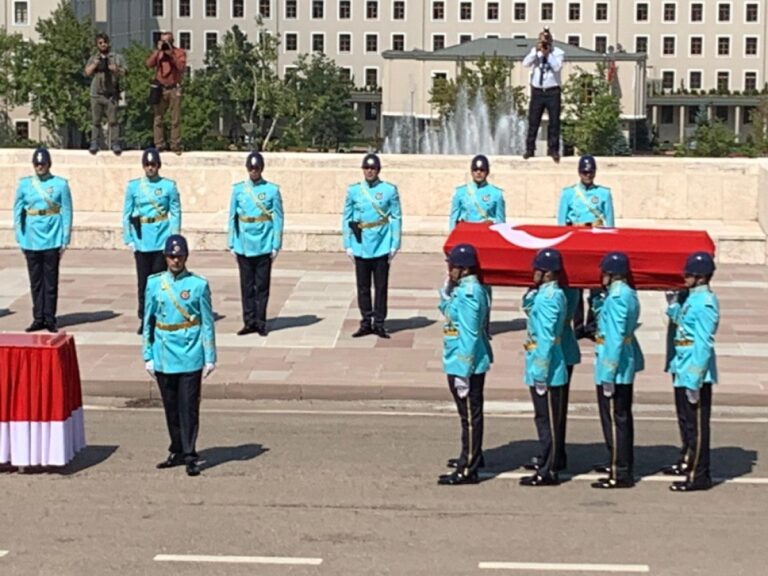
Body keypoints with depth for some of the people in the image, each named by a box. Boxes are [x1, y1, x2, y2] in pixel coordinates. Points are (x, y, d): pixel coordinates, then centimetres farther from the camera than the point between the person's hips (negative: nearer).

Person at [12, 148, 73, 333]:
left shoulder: (61, 184, 0)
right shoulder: (24, 184, 5)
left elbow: (66, 213, 0)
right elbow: (17, 211, 9)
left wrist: (65, 240, -3)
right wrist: (19, 238, 5)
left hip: (52, 239, -2)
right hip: (31, 239, 2)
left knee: (51, 281, 2)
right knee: (35, 281, 7)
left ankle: (50, 319, 9)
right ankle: (38, 318, 14)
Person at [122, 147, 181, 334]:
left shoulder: (169, 186, 1)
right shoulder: (133, 186, 5)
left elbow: (176, 214, 1)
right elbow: (127, 214, 7)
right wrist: (128, 239, 1)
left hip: (161, 241, -1)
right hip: (141, 241, 2)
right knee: (143, 281, 5)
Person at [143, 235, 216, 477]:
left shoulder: (198, 284, -3)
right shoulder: (154, 284, 4)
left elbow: (208, 323, -1)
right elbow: (148, 322, 8)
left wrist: (210, 358, -4)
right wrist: (148, 357, 7)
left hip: (190, 358, -3)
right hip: (164, 359, 3)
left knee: (188, 408, -2)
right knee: (170, 408, 12)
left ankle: (190, 456, 3)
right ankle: (177, 452, 25)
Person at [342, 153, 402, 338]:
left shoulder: (390, 190, 0)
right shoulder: (353, 191, 5)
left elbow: (396, 218, 2)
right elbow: (347, 219, 8)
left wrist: (395, 245, -2)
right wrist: (348, 245, 3)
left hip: (381, 245, -2)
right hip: (361, 246, 2)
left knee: (381, 286, 3)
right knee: (363, 286, 7)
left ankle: (379, 323, 11)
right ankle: (366, 322, 16)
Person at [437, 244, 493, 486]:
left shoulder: (469, 293, -22)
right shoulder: (460, 288, 7)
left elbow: (469, 335, -23)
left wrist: (463, 373, -22)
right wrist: (447, 286, 4)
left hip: (466, 365, -10)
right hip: (457, 363, 10)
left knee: (470, 414, -2)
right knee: (467, 413, 23)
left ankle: (467, 470, 3)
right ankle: (471, 456, 38)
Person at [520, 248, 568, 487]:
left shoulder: (549, 297, -19)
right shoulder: (544, 293, 11)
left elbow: (546, 337, -22)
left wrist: (540, 373, -21)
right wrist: (534, 288, 11)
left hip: (546, 369, -10)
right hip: (539, 367, 10)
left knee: (548, 420, -4)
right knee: (545, 419, 15)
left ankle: (548, 472, 1)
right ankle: (547, 467, 22)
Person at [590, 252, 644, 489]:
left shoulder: (616, 297, -19)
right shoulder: (629, 294, 10)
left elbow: (615, 337, -22)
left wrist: (608, 373, -20)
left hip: (614, 366, -10)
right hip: (626, 367, 10)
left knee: (614, 419, -5)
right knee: (623, 418, 19)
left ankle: (620, 474, -1)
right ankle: (623, 464, 31)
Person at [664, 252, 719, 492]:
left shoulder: (705, 303, -19)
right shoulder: (691, 297, 10)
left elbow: (704, 343, -22)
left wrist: (695, 380, -23)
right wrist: (673, 305, 8)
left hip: (696, 372, -10)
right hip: (683, 369, 10)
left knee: (697, 423, -3)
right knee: (685, 418, 22)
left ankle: (699, 476, 3)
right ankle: (688, 461, 38)